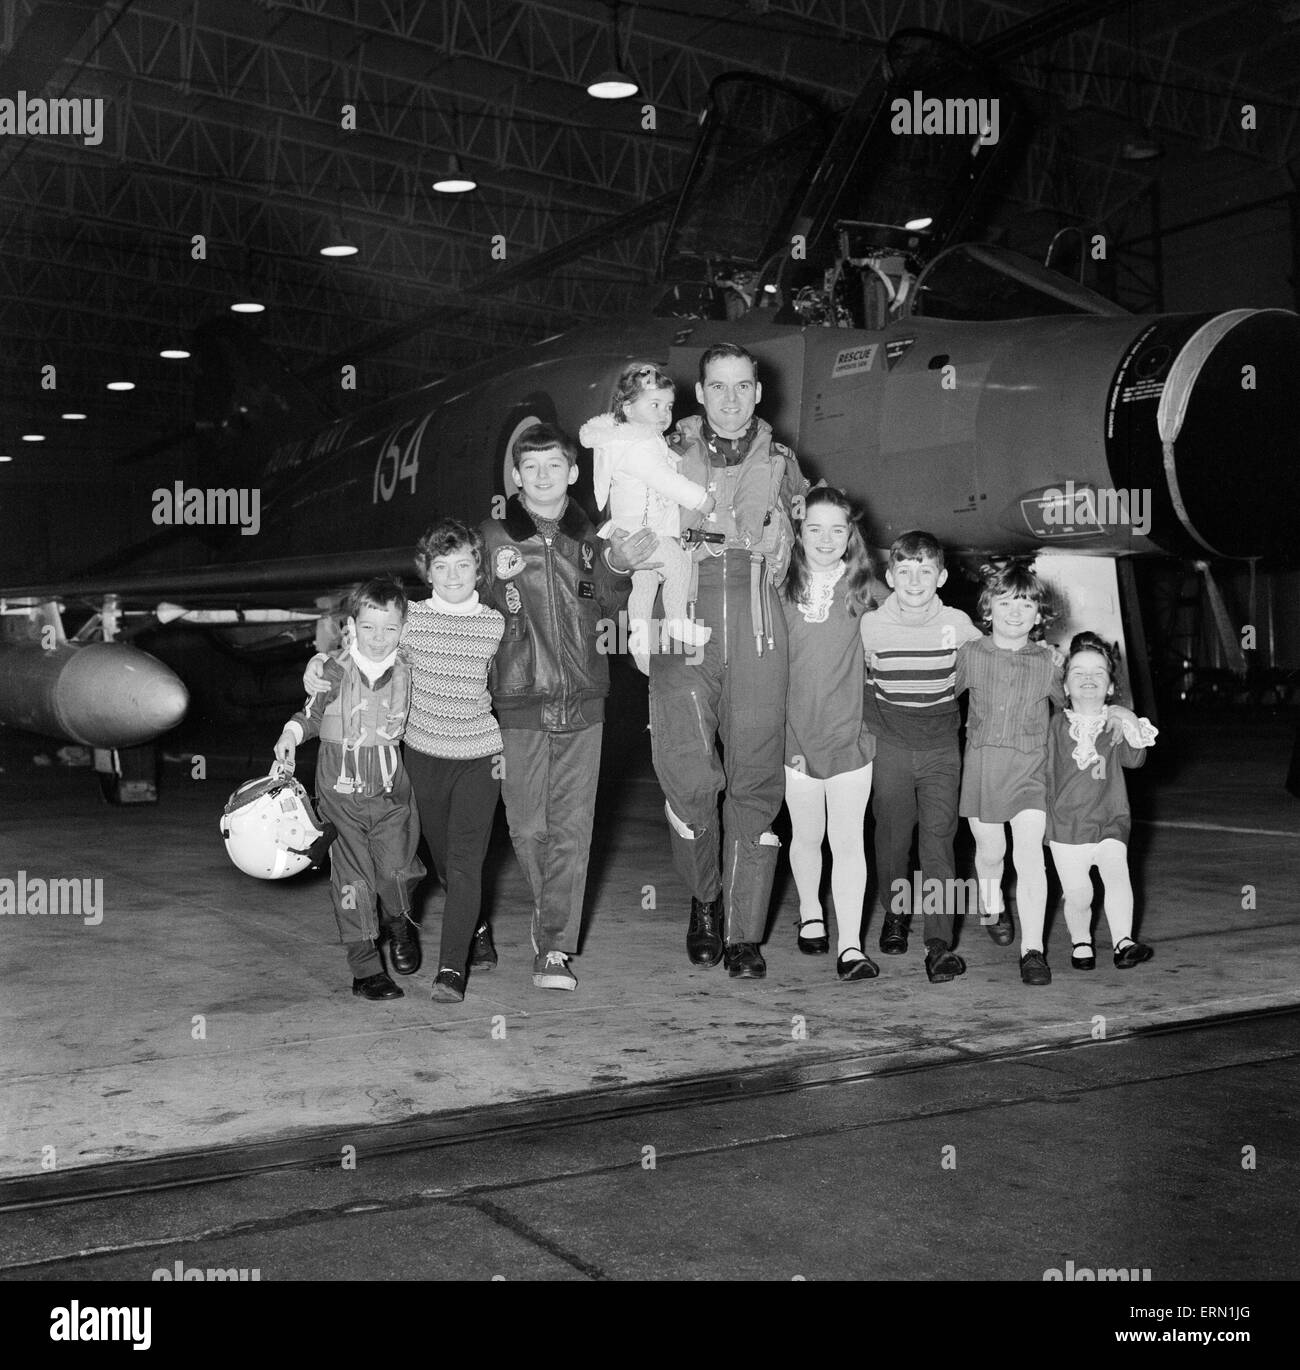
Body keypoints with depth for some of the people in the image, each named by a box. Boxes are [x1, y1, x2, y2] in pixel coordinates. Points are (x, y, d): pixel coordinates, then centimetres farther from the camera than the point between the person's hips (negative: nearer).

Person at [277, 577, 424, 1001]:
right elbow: (311, 714, 7)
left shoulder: (407, 672, -1)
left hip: (391, 789, 1)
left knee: (396, 868, -5)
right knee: (352, 878, 0)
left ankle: (398, 925, 29)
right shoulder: (334, 672, -6)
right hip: (341, 789, -1)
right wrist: (289, 736, -9)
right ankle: (365, 968, 9)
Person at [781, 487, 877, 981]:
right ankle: (809, 915, 38)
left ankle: (850, 946, -1)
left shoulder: (862, 588, 0)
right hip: (795, 733, 1)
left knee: (848, 841, -3)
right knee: (806, 836, 15)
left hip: (850, 734, -1)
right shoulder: (782, 588, -1)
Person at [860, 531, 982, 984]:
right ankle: (895, 913, 34)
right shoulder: (871, 625, -8)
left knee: (938, 836, -8)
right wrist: (869, 721, 5)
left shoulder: (957, 624, -6)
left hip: (941, 746, -1)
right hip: (890, 745, 1)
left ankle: (939, 943, -8)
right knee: (892, 834, 10)